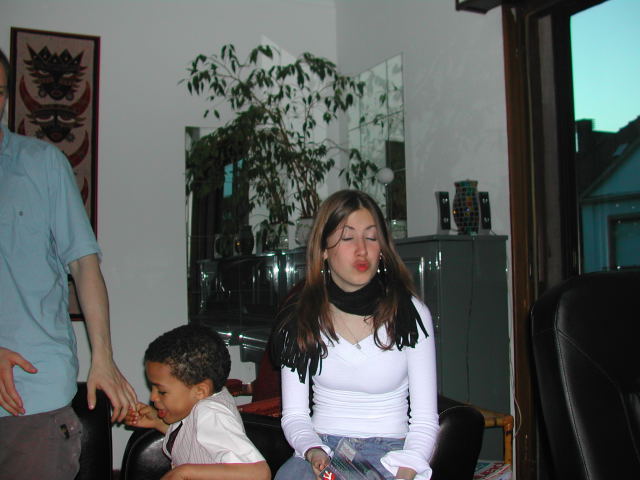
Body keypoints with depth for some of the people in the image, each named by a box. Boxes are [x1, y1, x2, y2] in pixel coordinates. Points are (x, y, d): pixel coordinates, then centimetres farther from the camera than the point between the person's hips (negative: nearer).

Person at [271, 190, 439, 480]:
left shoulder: (411, 314, -2)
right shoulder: (300, 317, 2)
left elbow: (425, 419, -2)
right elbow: (294, 415, 3)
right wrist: (314, 453, -17)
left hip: (389, 455, -1)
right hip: (321, 451, 2)